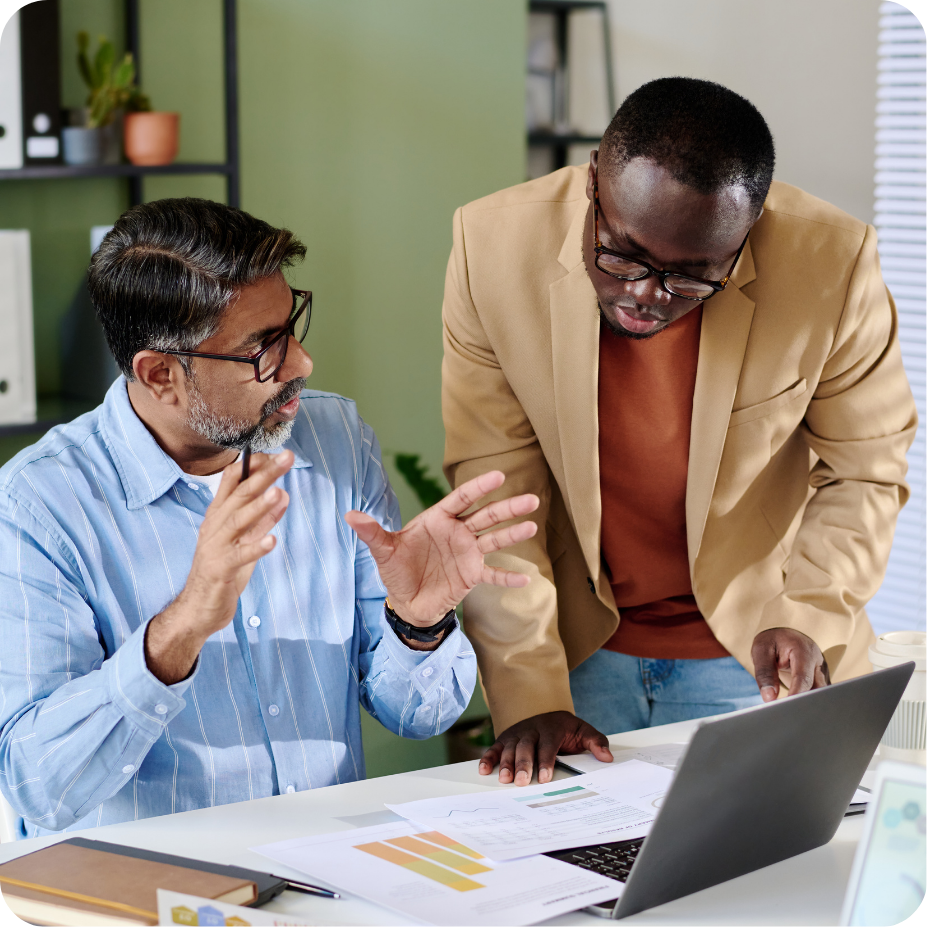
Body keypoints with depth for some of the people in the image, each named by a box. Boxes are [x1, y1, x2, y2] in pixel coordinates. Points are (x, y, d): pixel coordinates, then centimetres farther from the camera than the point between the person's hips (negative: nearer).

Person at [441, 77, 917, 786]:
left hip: (757, 657, 0)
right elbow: (494, 490, -12)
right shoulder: (495, 247, -17)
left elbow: (864, 476, -6)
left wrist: (807, 618, -21)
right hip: (580, 647, 1)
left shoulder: (834, 263, -20)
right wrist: (530, 695, -16)